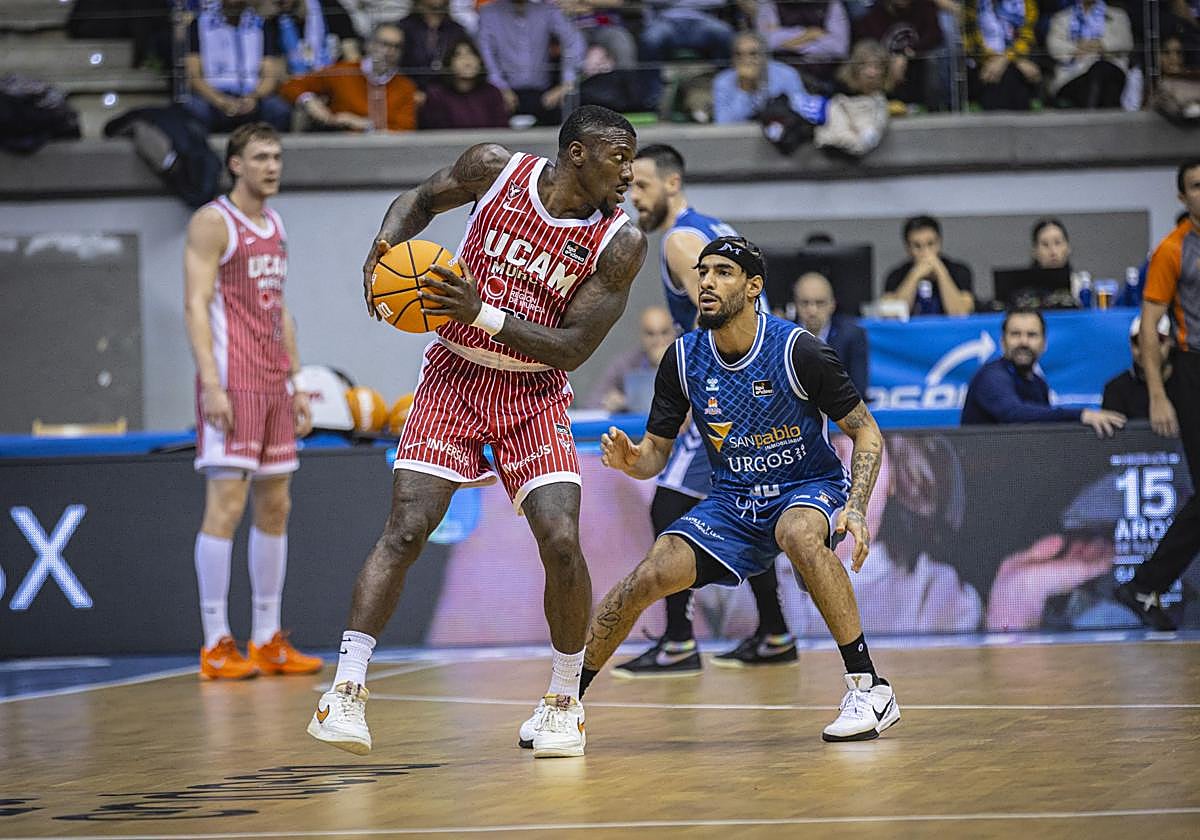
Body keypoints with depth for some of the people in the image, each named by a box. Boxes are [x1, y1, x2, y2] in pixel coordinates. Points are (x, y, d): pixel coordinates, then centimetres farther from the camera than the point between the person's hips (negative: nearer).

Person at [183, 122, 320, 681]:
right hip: (231, 383, -8)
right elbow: (195, 306, -13)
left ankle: (268, 641, 14)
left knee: (275, 506, 8)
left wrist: (296, 383, 17)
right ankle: (216, 645, -8)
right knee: (226, 504, -10)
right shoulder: (212, 223, -7)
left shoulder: (275, 227, 18)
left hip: (274, 384, 8)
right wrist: (211, 384, -22)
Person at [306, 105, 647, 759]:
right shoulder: (496, 169, -9)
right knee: (405, 529, -14)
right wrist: (386, 244, -10)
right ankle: (345, 692, -11)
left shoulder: (620, 243, -11)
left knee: (561, 541, -15)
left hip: (535, 393, 0)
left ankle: (565, 703, 4)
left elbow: (572, 348, -15)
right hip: (454, 376, 0)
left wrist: (482, 314, -25)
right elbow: (421, 200, 11)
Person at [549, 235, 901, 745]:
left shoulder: (797, 350, -17)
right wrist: (631, 459, -21)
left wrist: (856, 507, -24)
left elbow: (865, 431, -9)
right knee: (649, 577, -18)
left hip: (809, 490, -4)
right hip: (732, 504, 4)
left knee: (799, 534, -40)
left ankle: (869, 688, -32)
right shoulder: (683, 359, -5)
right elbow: (657, 450, 4)